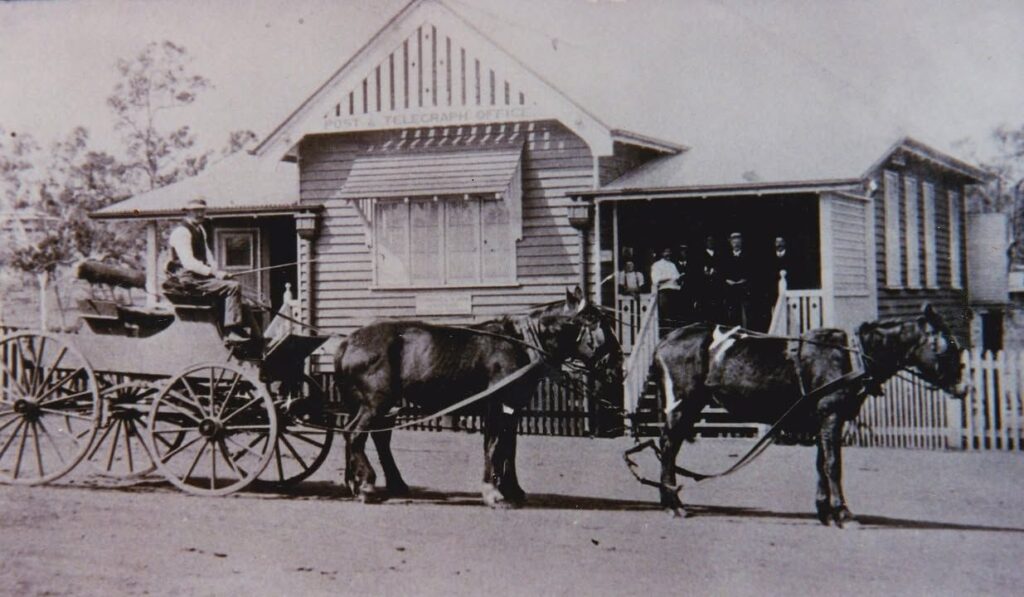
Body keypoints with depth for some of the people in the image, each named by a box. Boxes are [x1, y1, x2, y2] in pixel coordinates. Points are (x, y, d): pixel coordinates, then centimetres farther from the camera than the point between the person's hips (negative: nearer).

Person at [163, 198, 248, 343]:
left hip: (198, 275, 10)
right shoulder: (181, 232, -15)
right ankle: (232, 331, -22)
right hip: (187, 280, -10)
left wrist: (215, 270, -6)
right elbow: (188, 263, -24)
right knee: (233, 287, -21)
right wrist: (214, 273, -26)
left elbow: (206, 253, 14)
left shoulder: (199, 229, 17)